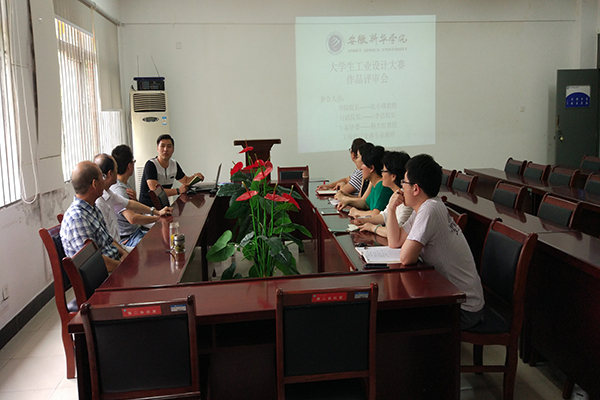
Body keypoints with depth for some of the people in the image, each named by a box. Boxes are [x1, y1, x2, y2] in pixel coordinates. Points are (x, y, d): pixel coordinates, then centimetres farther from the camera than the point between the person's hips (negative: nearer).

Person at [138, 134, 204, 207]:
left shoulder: (174, 164, 7)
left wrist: (196, 176, -7)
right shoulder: (150, 165, -16)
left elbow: (186, 181, 16)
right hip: (148, 207, -7)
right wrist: (178, 191, -34)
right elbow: (154, 191, -26)